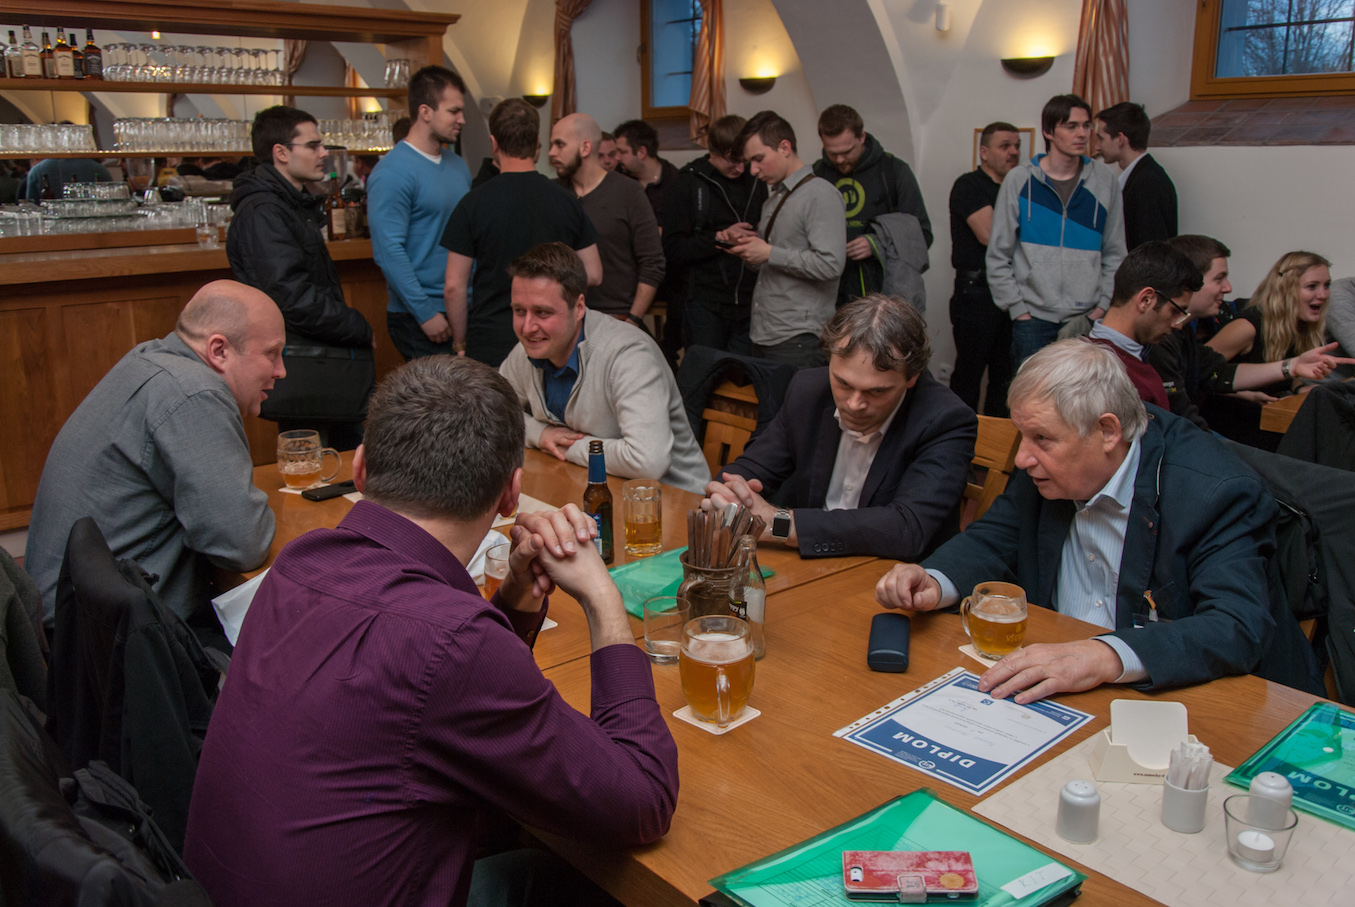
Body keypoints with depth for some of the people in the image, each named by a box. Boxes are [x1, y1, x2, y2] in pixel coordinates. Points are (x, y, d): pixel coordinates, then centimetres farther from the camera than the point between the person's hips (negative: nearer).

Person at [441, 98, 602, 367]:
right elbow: (593, 275, 7)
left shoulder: (474, 203, -6)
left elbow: (454, 287, -5)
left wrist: (460, 342, 7)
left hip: (490, 345, -2)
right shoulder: (567, 201, 2)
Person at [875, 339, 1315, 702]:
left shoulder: (1217, 491, -20)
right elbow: (993, 538, 9)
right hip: (1047, 686, 5)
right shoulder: (1045, 471, -2)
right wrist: (934, 582, -14)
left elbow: (1238, 628, -29)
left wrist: (1105, 657, -44)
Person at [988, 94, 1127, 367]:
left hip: (1087, 318, 2)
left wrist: (1104, 304, 0)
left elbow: (1115, 254, 10)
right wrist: (1017, 308, -3)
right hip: (1033, 318, -1)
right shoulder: (1020, 180, 1)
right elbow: (998, 255, 2)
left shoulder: (1105, 181, 6)